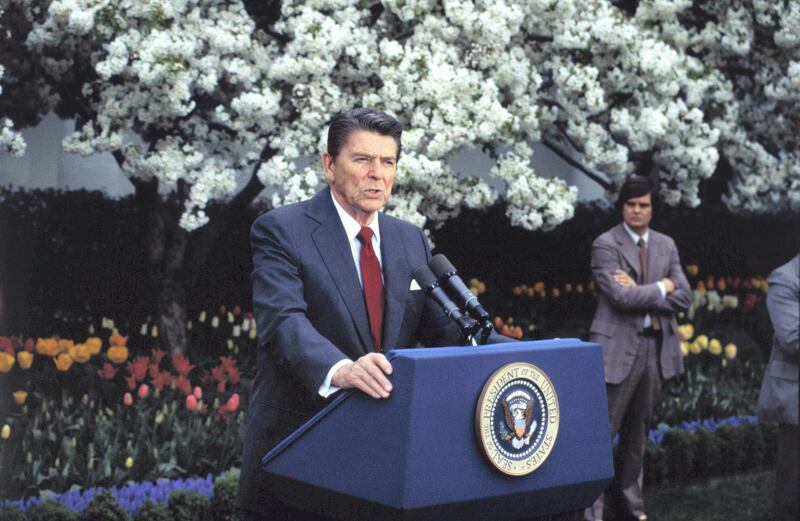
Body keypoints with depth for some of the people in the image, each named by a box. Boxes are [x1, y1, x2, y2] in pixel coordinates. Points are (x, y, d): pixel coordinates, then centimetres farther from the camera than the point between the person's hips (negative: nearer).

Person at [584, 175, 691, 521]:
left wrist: (640, 292, -11)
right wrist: (661, 288, -6)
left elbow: (684, 297, 1)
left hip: (657, 347, 6)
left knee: (637, 431, 16)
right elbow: (620, 297, -19)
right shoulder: (606, 245, -6)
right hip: (620, 348, -6)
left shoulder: (666, 245, 11)